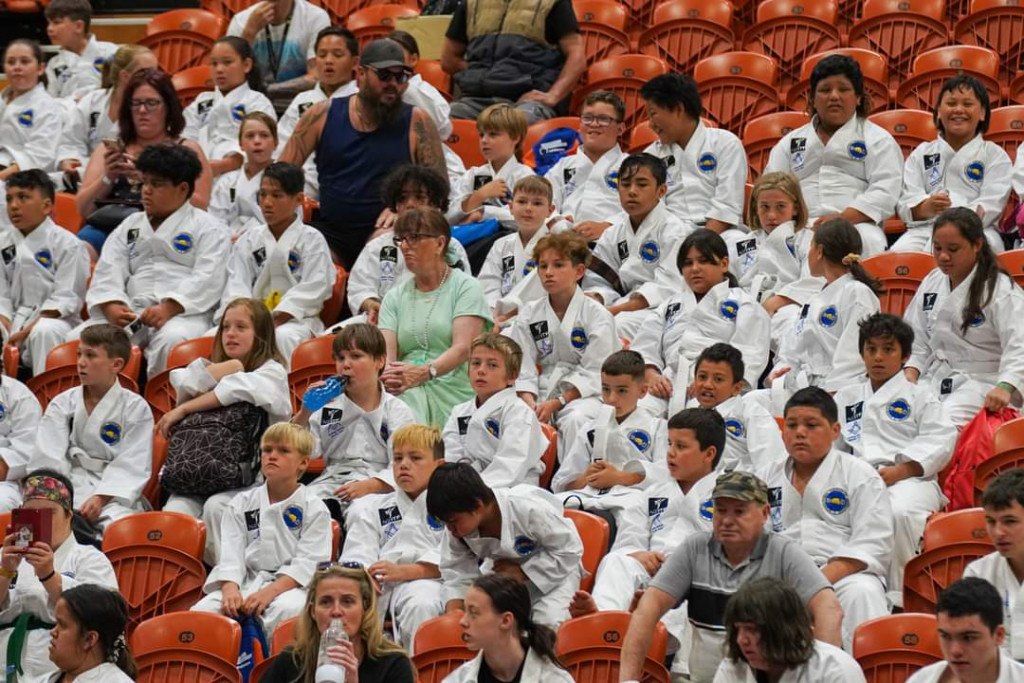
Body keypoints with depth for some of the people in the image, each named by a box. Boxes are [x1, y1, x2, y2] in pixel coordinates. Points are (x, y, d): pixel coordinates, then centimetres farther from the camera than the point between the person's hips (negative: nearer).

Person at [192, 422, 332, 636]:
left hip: (289, 585, -3)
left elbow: (308, 563, -7)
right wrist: (230, 588, -19)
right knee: (202, 610, -25)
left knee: (285, 609, -39)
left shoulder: (314, 509, 4)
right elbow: (231, 556, 3)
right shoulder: (241, 504, 13)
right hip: (245, 583, 3)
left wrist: (270, 591, -22)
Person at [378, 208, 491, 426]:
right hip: (406, 397, 2)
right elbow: (386, 352, 5)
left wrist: (424, 372, -28)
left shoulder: (466, 287, 6)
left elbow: (463, 348, -9)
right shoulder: (395, 296, 19)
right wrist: (386, 377, -21)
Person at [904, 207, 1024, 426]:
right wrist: (909, 375, -2)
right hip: (934, 381, 6)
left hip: (982, 384, -6)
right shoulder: (931, 283, 12)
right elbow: (918, 341, 17)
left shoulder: (1001, 291, -8)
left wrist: (1005, 387, -35)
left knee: (944, 421, -34)